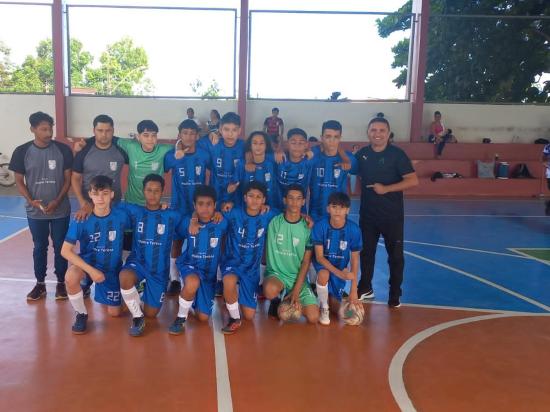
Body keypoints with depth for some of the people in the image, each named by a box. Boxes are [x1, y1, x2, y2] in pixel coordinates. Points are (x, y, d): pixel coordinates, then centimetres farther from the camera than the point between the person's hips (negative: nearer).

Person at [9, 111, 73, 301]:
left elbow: (68, 179, -2)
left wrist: (57, 201, -14)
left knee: (60, 247, 8)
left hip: (61, 210, 0)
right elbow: (19, 181, 1)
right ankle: (40, 284, 26)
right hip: (35, 211, 1)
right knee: (39, 247, 12)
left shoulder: (63, 150, -7)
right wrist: (31, 200, -14)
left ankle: (61, 283, 23)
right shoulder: (22, 151, -5)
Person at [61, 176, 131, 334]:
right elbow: (65, 251, -21)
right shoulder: (81, 220, -21)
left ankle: (103, 294, 42)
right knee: (71, 278, -36)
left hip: (112, 268, 2)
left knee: (114, 313, 7)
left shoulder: (121, 216, -18)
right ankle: (81, 314, -8)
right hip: (88, 262, -1)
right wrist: (91, 270, -29)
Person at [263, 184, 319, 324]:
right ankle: (276, 300, 0)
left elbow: (306, 261, -3)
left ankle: (288, 303, 14)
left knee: (313, 317, -16)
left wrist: (296, 291, -10)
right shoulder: (274, 222, -4)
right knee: (270, 291, -38)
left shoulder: (308, 227, -3)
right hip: (275, 273, -1)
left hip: (298, 277, 1)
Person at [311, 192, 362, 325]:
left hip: (341, 268, 2)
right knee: (324, 274, -38)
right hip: (323, 264, -1)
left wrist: (353, 290, -13)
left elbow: (355, 259, -12)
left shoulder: (354, 229, -20)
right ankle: (324, 309, -10)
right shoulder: (320, 226, -23)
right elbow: (319, 257, -20)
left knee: (335, 308, -1)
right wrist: (340, 273, -33)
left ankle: (328, 295, 35)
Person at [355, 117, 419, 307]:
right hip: (367, 213, 4)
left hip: (392, 214, -4)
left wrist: (386, 188, -21)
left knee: (395, 254, 6)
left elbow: (413, 180, -16)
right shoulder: (362, 154, 2)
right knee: (366, 251, 15)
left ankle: (395, 293, 20)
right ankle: (365, 288, 31)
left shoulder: (397, 154, -9)